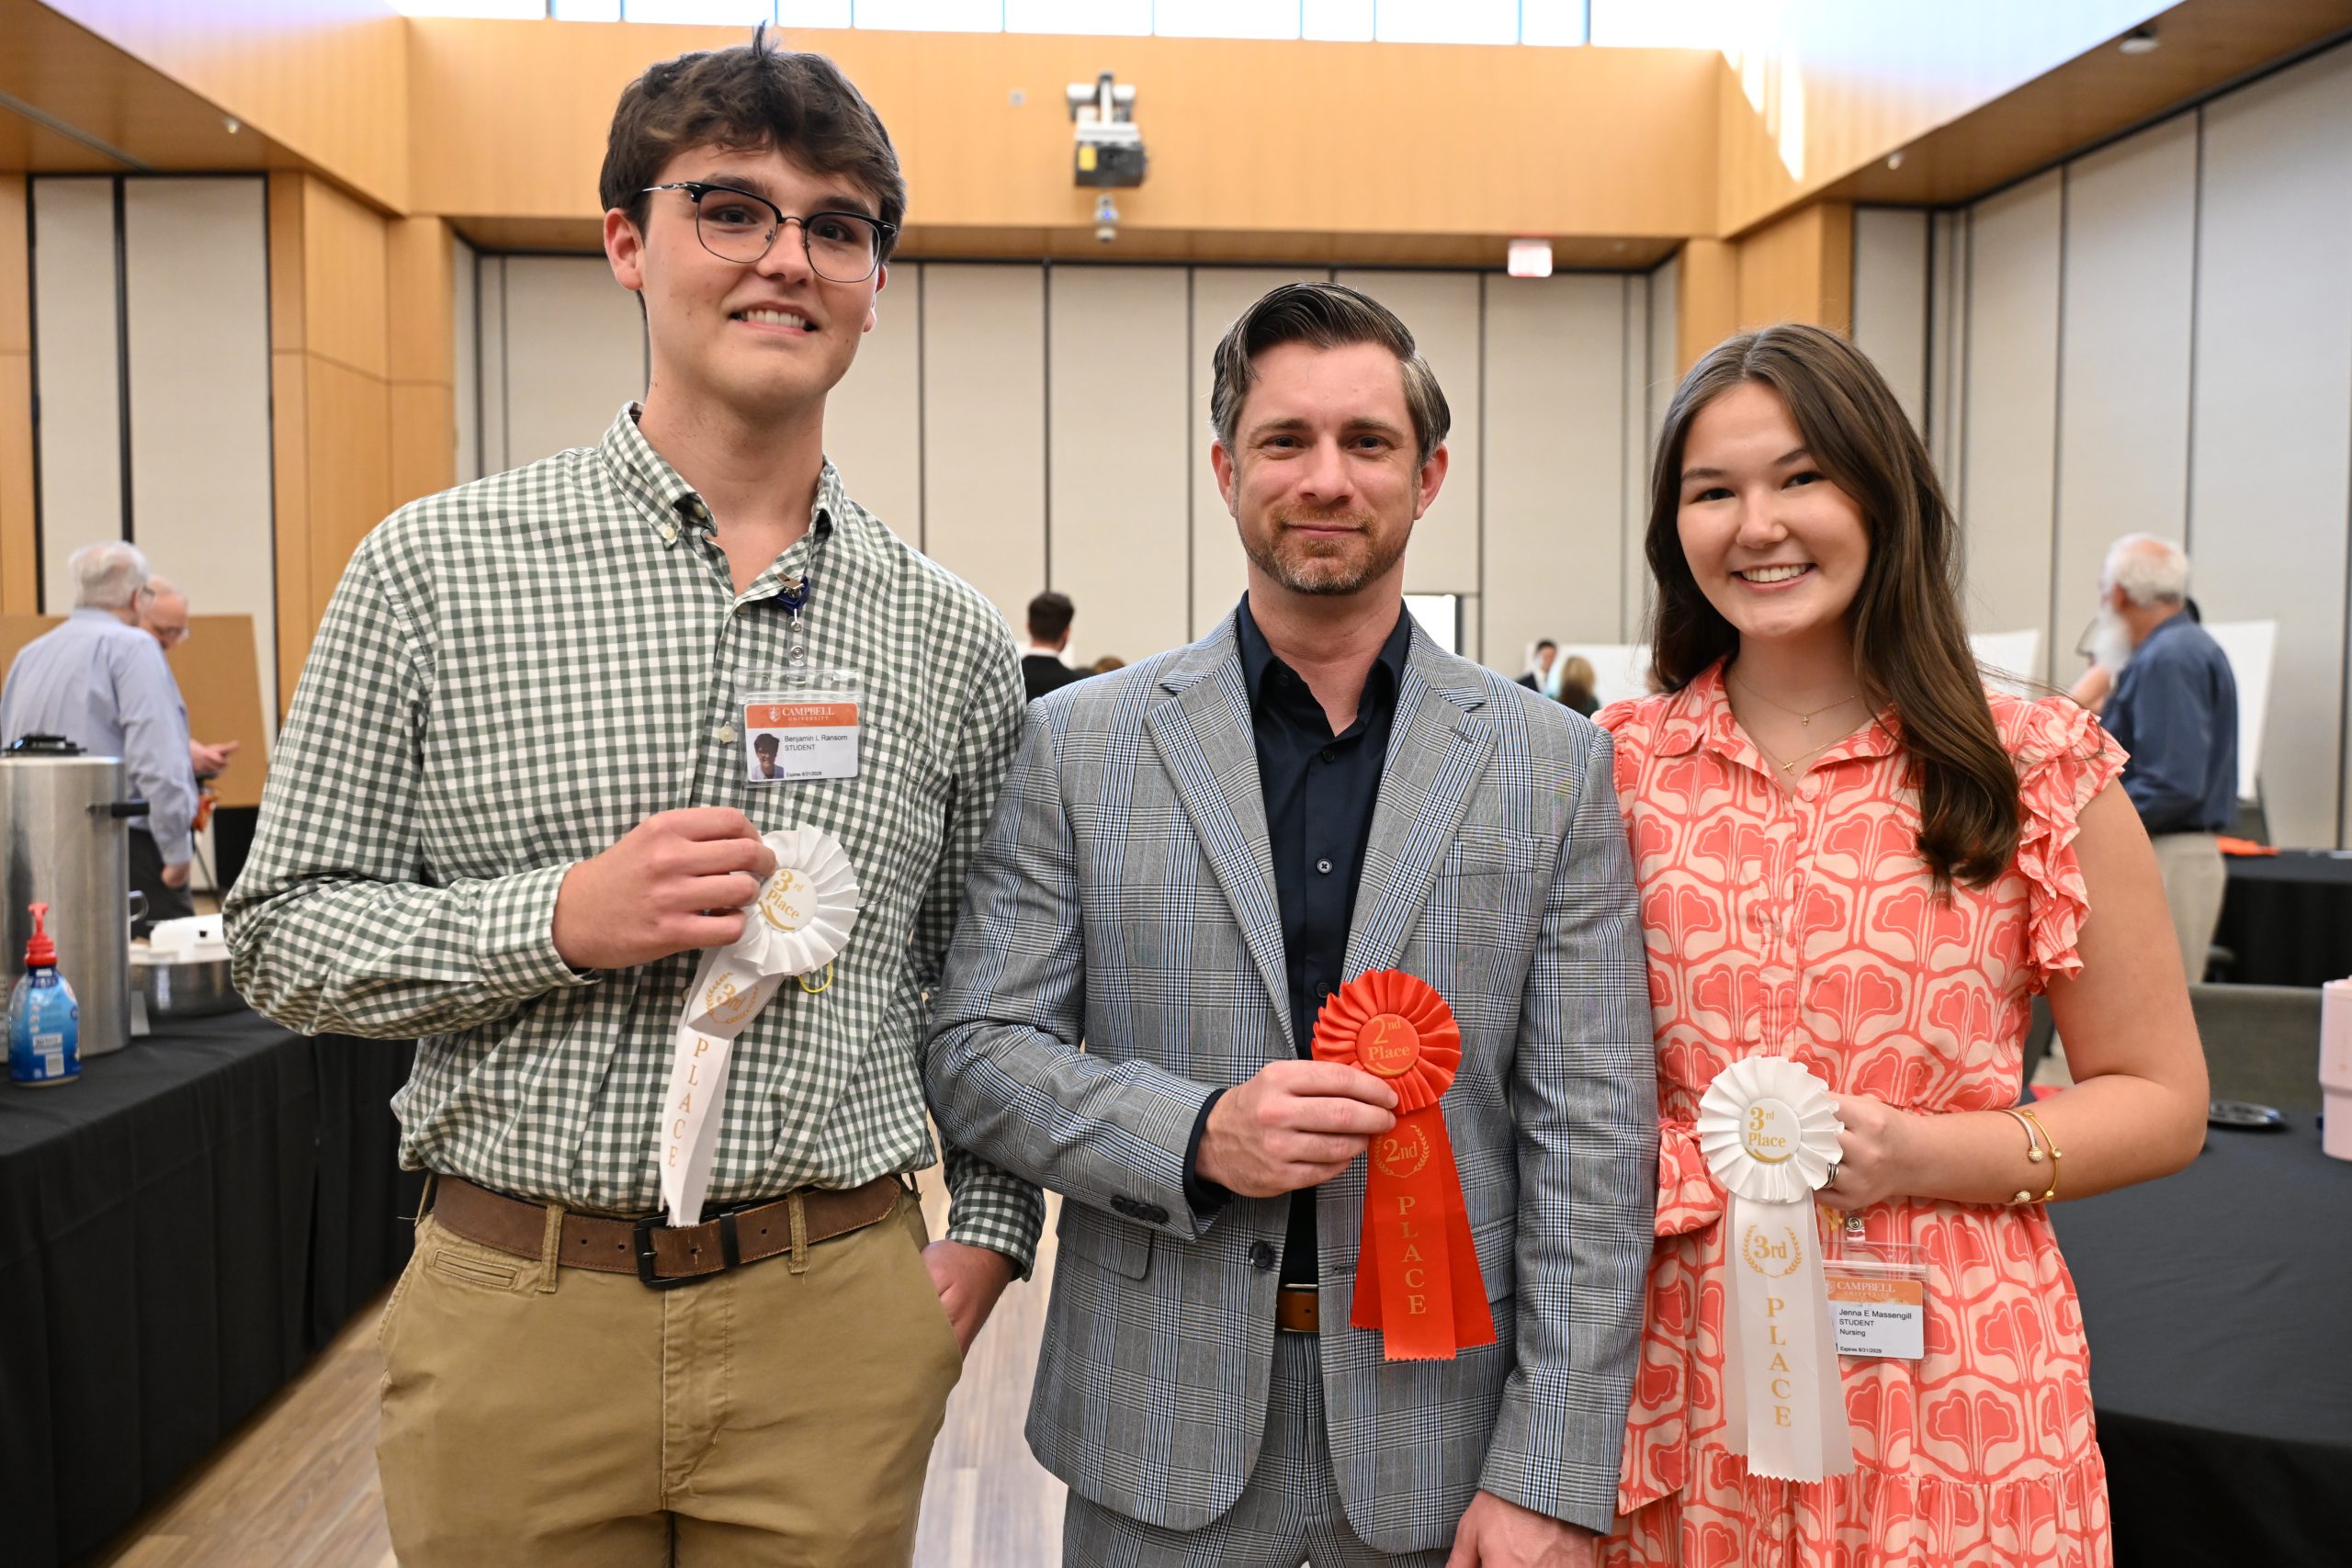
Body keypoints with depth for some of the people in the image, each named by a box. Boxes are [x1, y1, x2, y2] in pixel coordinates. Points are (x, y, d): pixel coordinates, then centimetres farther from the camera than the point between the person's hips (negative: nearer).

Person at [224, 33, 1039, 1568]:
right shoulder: (434, 567, -3)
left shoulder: (953, 636, 2)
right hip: (515, 1313, -1)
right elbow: (283, 933, -1)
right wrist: (558, 922, -16)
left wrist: (989, 1228, 5)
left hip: (833, 1320, 1)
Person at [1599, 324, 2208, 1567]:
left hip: (1952, 1387, -1)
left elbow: (2162, 1103, 1)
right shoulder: (1620, 768, 1)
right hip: (1688, 1380, 1)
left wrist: (1922, 1156, -13)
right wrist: (1702, 1162, -10)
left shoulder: (2039, 771, -3)